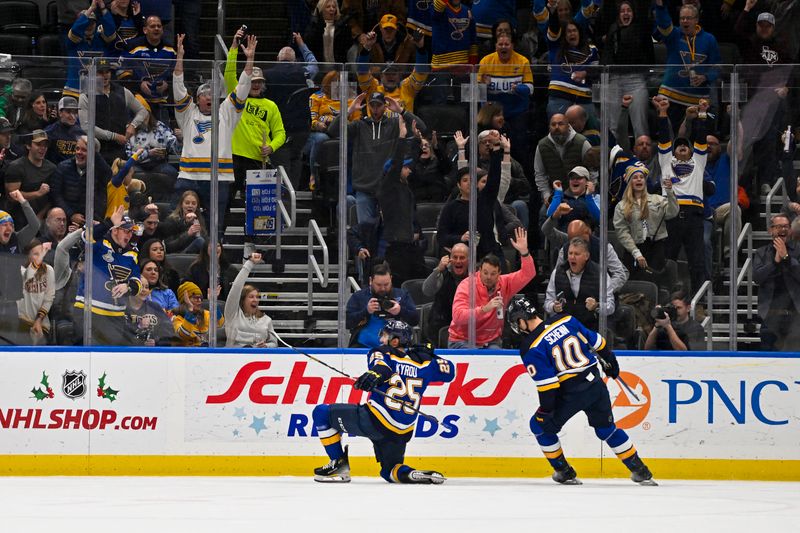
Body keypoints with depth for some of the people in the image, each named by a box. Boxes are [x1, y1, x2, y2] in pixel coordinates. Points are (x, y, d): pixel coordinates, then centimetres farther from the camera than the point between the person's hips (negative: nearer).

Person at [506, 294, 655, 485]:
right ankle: (640, 471, 21)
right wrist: (609, 361, 27)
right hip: (595, 384, 5)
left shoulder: (531, 348, -11)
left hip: (570, 394, -5)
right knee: (607, 429, 22)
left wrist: (546, 411, -7)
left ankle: (564, 472, 20)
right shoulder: (566, 321, 3)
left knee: (540, 426, 17)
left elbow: (546, 383, -14)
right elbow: (596, 341, 12)